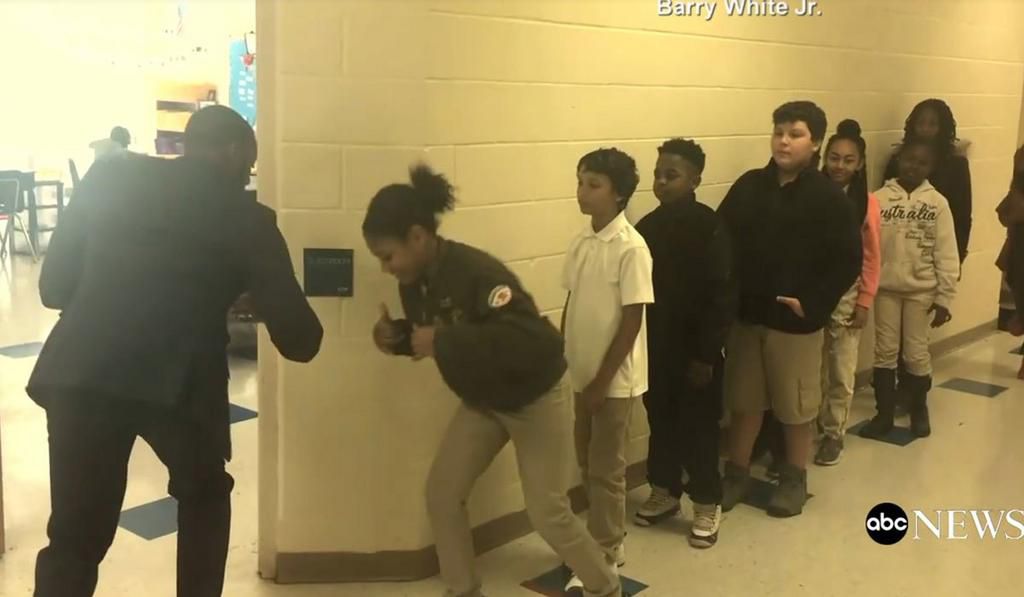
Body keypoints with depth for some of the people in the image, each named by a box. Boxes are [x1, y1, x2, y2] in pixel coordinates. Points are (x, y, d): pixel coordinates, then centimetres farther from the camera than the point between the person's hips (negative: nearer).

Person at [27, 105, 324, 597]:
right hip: (178, 380, -2)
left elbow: (53, 287, 14)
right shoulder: (246, 217, 7)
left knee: (75, 534, 12)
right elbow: (299, 340, 6)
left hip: (78, 374, 2)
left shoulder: (109, 177, 14)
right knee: (205, 497, 28)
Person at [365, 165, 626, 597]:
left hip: (534, 400, -7)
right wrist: (398, 336, -16)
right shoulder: (414, 282, -10)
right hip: (479, 402, 7)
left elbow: (535, 341, -45)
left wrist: (444, 343, -42)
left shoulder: (478, 273, -35)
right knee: (441, 494, 4)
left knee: (548, 513, 2)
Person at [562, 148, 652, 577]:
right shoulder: (580, 242, 4)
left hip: (615, 379, -7)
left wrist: (602, 380, -16)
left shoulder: (631, 248, -17)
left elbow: (632, 321, -17)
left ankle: (603, 557, 18)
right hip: (582, 374, 7)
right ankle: (607, 541, 33)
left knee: (606, 470, 4)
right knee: (588, 464, 16)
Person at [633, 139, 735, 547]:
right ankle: (664, 491, 33)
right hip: (655, 345, 6)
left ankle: (707, 504, 20)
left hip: (694, 349, -5)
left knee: (698, 427, 5)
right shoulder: (648, 225, 5)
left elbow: (722, 294, -15)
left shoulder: (708, 226, -14)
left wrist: (706, 353, -16)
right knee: (660, 422, 16)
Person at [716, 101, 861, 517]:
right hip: (745, 314, 4)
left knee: (796, 405, 10)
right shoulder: (749, 186, 2)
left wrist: (813, 304, -16)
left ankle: (794, 478, 28)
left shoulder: (829, 198, -8)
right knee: (743, 400, 14)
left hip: (796, 320, -3)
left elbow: (848, 261, -10)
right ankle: (736, 474, 28)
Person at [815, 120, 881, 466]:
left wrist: (865, 302, -4)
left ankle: (834, 434, 24)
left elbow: (871, 258, -2)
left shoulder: (867, 204, -5)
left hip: (846, 296, 0)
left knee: (841, 373, 9)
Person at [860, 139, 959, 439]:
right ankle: (884, 413, 20)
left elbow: (946, 255, -3)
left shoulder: (937, 203, -4)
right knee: (885, 352, 7)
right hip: (886, 288, 0)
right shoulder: (879, 198, -5)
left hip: (921, 290, 0)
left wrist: (945, 297, -6)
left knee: (916, 352, 8)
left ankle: (919, 411, 29)